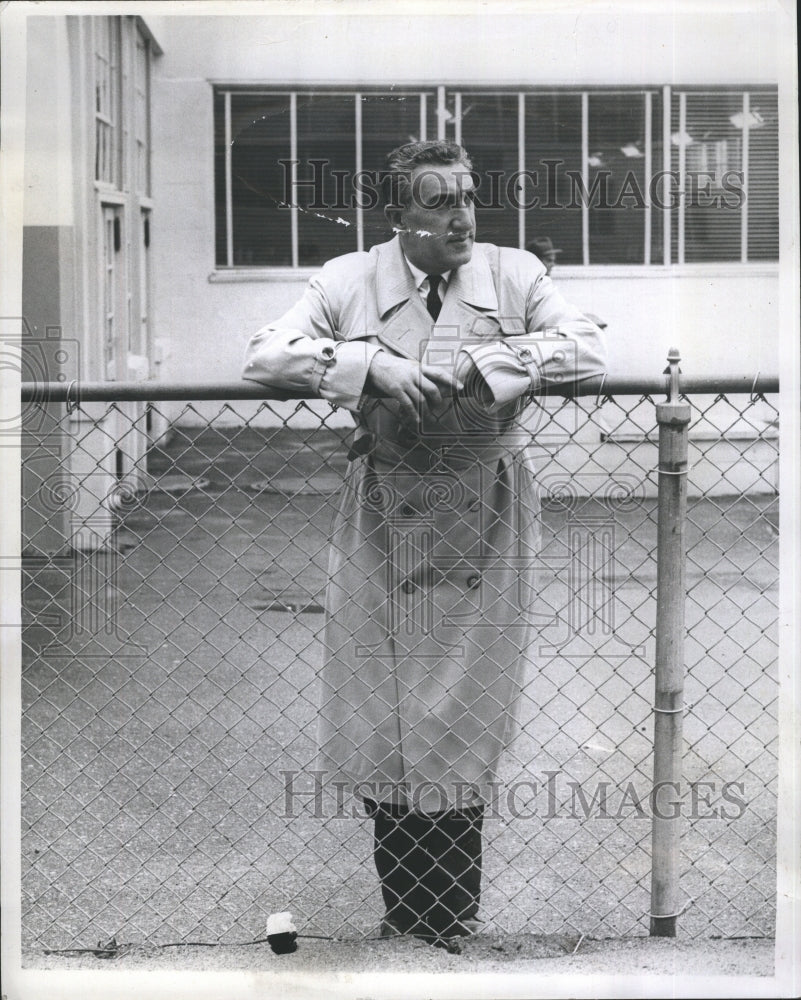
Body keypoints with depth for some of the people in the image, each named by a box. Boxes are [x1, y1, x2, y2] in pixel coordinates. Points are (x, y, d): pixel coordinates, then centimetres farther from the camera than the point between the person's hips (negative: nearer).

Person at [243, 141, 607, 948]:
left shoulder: (514, 275, 0)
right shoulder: (349, 281, -1)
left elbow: (588, 350, -11)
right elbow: (263, 356, -9)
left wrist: (485, 363, -21)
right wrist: (370, 364, -21)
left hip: (483, 515, 0)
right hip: (388, 512, 0)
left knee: (467, 712, 4)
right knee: (386, 709, 5)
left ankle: (455, 916, 15)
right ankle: (402, 911, 17)